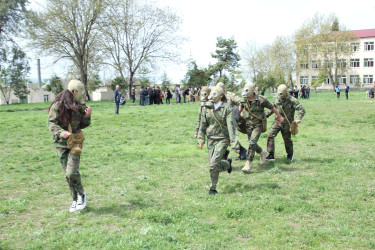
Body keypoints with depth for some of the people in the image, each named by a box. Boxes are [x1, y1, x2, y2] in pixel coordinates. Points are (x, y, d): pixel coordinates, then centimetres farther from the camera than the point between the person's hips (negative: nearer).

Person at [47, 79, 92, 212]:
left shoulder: (80, 106, 1)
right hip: (61, 143, 0)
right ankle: (75, 199, 24)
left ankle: (81, 194, 13)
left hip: (75, 142, 0)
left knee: (72, 173, -12)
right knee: (68, 174, 7)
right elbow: (51, 123, -12)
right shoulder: (58, 105, -9)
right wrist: (61, 132, -30)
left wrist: (87, 116, -9)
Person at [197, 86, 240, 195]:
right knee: (213, 164, 6)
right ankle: (227, 163, 38)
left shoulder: (226, 109, -10)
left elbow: (231, 127, -14)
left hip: (222, 140, -5)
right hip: (211, 140, 6)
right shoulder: (208, 109, 5)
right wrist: (201, 139, 7)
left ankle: (213, 188, 6)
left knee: (214, 164, -17)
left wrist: (235, 144, -18)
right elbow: (203, 125, 14)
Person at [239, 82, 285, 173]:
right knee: (252, 144, 13)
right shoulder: (244, 100, -6)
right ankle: (262, 153, 44)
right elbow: (241, 108, 19)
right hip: (248, 125, 5)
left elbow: (273, 108, -5)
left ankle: (248, 164, -16)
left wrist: (280, 117, 7)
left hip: (258, 125, -5)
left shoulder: (261, 100, -19)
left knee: (252, 143, -19)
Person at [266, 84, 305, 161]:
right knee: (270, 135, -12)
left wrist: (298, 118, -35)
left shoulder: (292, 100, -14)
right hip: (277, 122, 4)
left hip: (286, 124, -4)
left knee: (287, 139, 8)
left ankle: (290, 154, 37)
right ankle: (271, 155, -5)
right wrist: (266, 115, 16)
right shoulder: (278, 100, 3)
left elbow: (301, 109, -19)